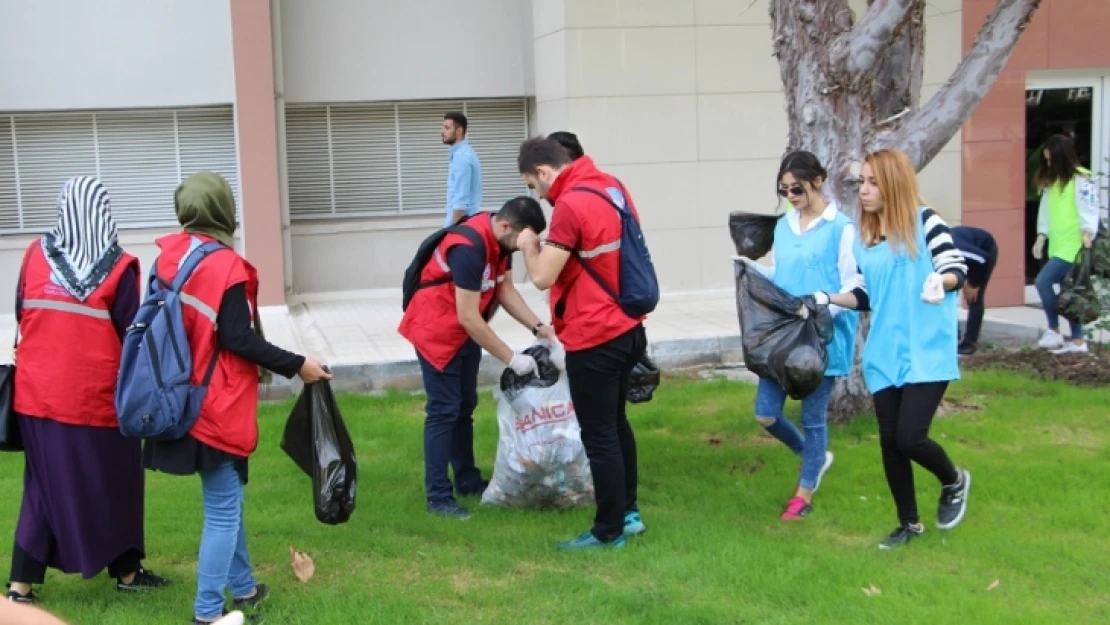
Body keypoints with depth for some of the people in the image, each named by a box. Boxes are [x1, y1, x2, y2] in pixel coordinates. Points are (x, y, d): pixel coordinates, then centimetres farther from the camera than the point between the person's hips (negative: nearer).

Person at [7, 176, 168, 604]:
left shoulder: (36, 254, -1)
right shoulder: (117, 267, -11)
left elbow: (21, 315, 10)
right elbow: (131, 334, -6)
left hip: (39, 392, 4)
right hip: (97, 395, -3)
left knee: (47, 485, 13)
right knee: (111, 482, 12)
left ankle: (21, 586, 11)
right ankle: (127, 572, 25)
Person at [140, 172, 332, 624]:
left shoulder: (167, 258, 5)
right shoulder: (226, 266, -18)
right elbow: (238, 338, -20)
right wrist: (296, 365, -12)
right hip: (218, 404, -8)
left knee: (227, 497, 21)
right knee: (223, 509, 1)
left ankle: (241, 586, 33)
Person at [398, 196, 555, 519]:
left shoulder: (500, 239, -4)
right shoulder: (469, 249, -32)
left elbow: (506, 289, 4)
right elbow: (469, 318, -30)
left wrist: (538, 327, -10)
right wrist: (512, 359, -25)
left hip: (466, 331, 9)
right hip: (437, 332, -9)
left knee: (465, 407, 14)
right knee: (444, 411, -8)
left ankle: (467, 481, 25)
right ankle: (438, 496, -3)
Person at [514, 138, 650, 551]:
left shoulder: (570, 205, -21)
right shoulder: (613, 187, 6)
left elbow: (542, 278, -20)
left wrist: (529, 245, -2)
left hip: (594, 339, -9)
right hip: (628, 328, 9)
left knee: (599, 436, 3)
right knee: (616, 423, 22)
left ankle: (609, 532, 13)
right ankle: (629, 512, 32)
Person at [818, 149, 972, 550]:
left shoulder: (924, 221, -6)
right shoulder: (864, 237, 11)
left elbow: (958, 270, -9)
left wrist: (940, 280, -31)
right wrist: (827, 299, -1)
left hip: (927, 353, -6)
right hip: (884, 355, 6)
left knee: (910, 437, -12)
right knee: (890, 440, 8)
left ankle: (954, 482, 22)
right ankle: (909, 523, 26)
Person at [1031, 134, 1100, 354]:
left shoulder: (1081, 179, -9)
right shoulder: (1051, 181, 15)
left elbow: (1089, 208, -16)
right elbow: (1046, 209, 18)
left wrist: (1087, 233, -28)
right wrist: (1041, 236, 13)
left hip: (1073, 246, -8)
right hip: (1058, 246, 8)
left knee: (1043, 281, -16)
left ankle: (1054, 331, -6)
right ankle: (1077, 341, 15)